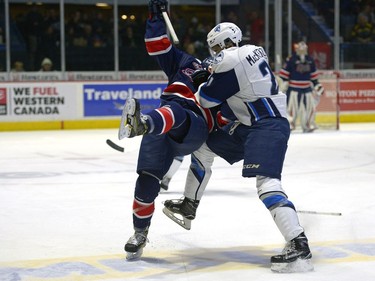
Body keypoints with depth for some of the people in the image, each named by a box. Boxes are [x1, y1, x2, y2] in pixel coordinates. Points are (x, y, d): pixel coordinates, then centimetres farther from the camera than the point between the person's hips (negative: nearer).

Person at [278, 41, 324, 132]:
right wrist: (285, 81, -14)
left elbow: (313, 74, 18)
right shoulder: (291, 60, -8)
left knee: (310, 106, 4)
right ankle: (289, 125, -4)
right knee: (292, 106, -11)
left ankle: (308, 125, 15)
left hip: (307, 88, 5)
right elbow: (284, 72, -7)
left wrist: (316, 84, 15)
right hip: (293, 88, -5)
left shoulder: (310, 60, 10)